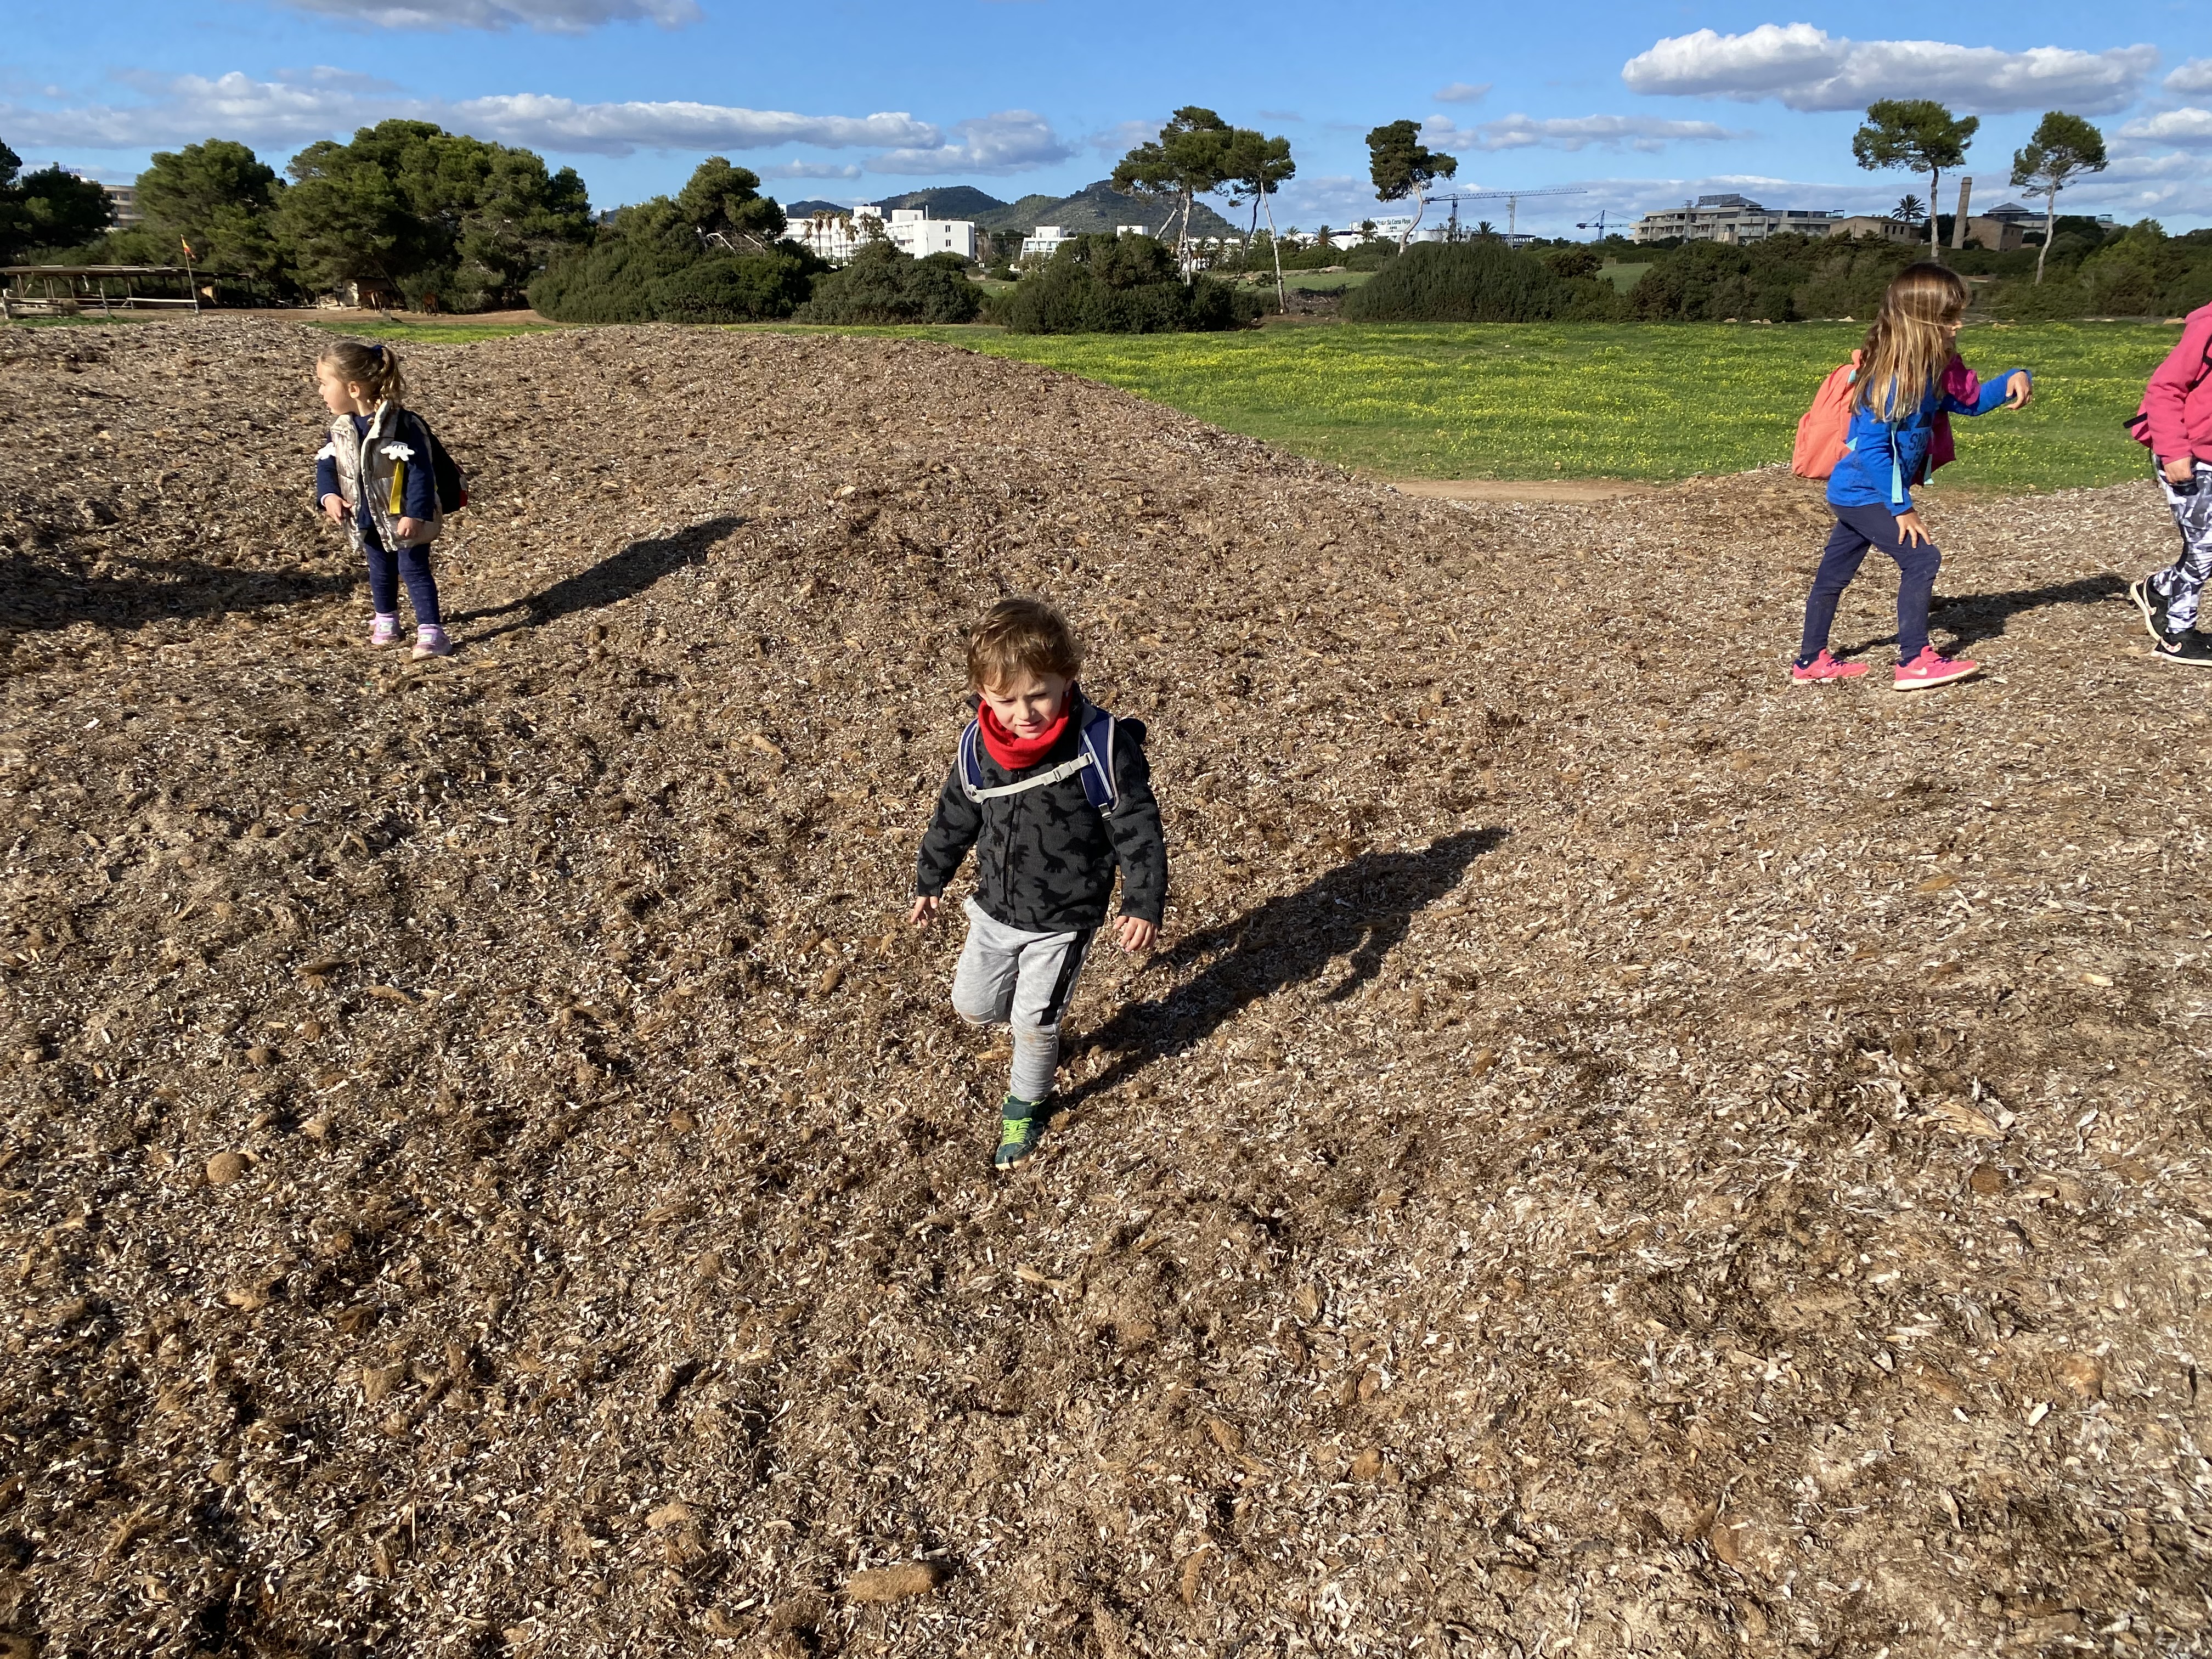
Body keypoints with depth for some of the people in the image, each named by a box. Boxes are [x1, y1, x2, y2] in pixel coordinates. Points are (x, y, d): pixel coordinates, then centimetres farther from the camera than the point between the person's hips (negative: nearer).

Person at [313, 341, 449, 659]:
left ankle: (431, 630, 1)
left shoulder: (402, 426, -24)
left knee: (414, 570, -3)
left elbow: (421, 473, -23)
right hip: (366, 518, 6)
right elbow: (326, 463, 8)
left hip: (403, 519, -6)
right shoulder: (341, 426, -3)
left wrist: (416, 514, -26)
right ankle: (385, 620, 35)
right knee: (380, 570, 19)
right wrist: (329, 496, -10)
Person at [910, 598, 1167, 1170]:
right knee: (971, 1006, 17)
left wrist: (1144, 904, -20)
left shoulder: (1103, 745, -26)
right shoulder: (977, 746, -11)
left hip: (1063, 918, -4)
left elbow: (1137, 827, -17)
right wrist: (930, 880, 16)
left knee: (1035, 1022, 8)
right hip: (994, 908, 5)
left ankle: (1024, 1108, 37)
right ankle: (1041, 1013, 48)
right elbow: (955, 816, 6)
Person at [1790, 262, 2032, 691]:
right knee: (1921, 559, -10)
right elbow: (1870, 449, -26)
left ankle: (1811, 661, 24)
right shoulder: (1890, 378, -24)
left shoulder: (1934, 370, 3)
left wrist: (2013, 380, -4)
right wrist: (1901, 508, -22)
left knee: (1835, 573, 14)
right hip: (1863, 493, -9)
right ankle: (1914, 661, -4)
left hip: (1853, 494, 9)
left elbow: (1971, 401, 16)